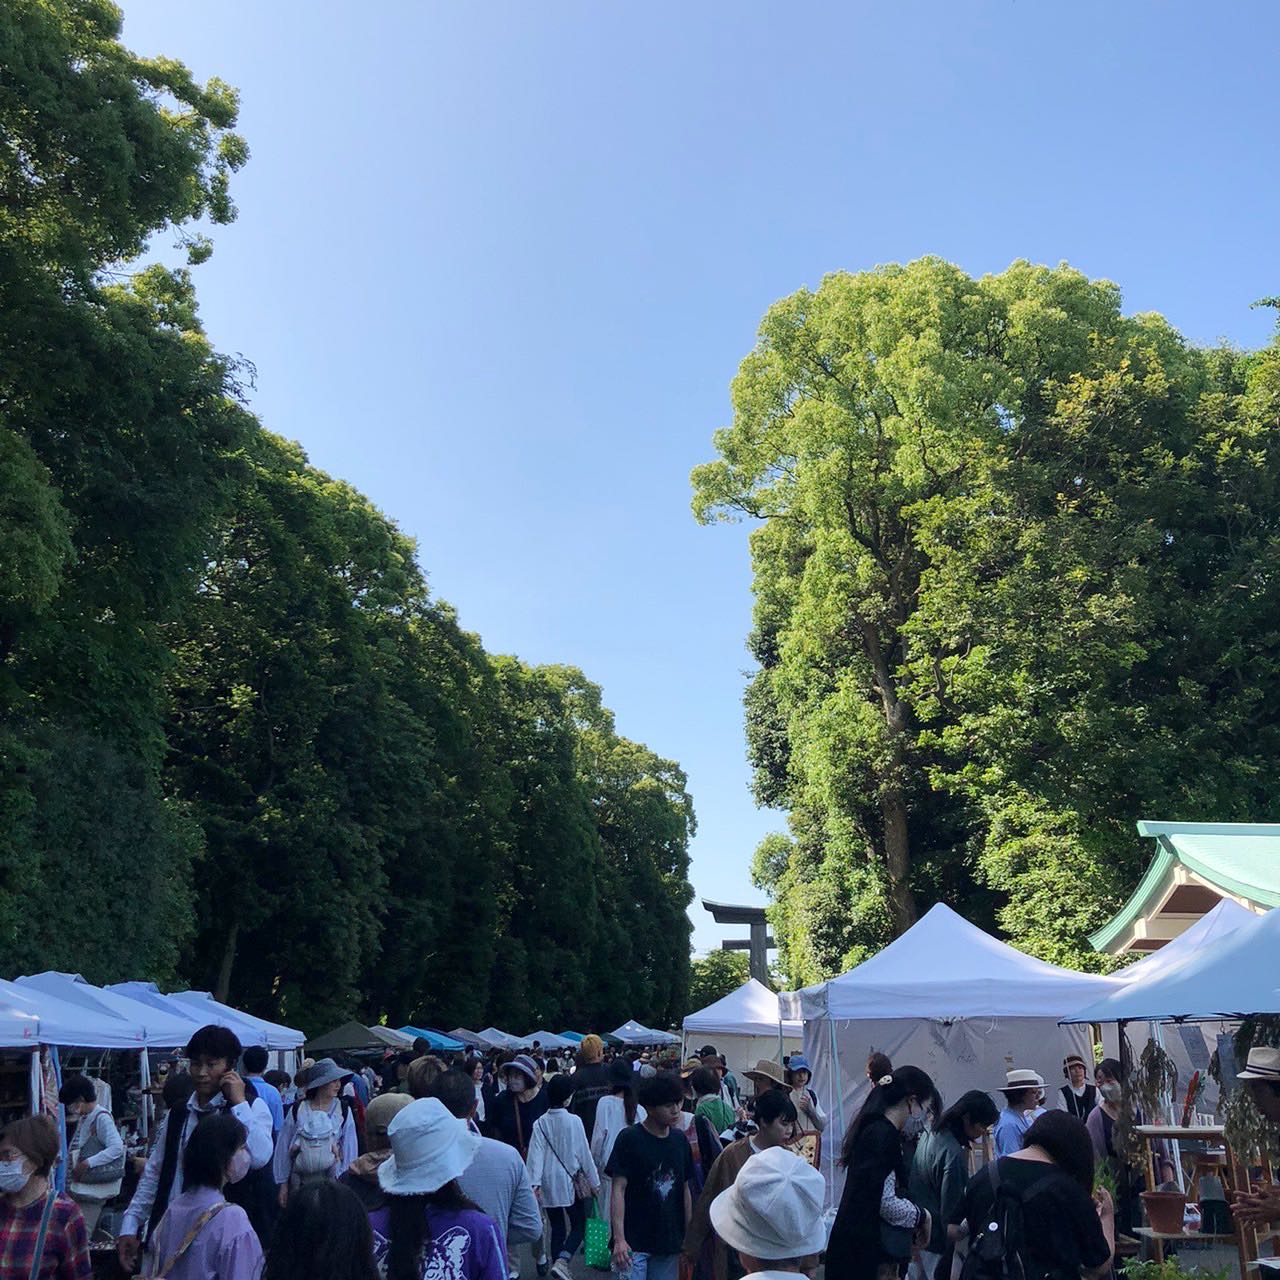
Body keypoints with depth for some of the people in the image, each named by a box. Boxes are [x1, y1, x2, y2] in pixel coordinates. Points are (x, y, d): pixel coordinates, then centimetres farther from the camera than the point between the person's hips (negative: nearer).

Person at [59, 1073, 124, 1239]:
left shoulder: (101, 1118, -14)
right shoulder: (83, 1118, 12)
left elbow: (117, 1147, -23)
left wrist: (87, 1163, -23)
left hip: (93, 1187, -9)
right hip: (80, 1186, 9)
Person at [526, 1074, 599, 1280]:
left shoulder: (540, 1123, -3)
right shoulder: (574, 1121, -11)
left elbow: (536, 1153, -10)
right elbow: (584, 1153, -6)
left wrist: (534, 1182, -13)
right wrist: (594, 1181, 3)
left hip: (548, 1183, 4)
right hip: (569, 1181, -4)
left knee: (557, 1228, 14)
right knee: (579, 1225, 7)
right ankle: (562, 1261, -14)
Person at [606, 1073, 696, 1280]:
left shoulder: (679, 1140, 6)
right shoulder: (629, 1139, -11)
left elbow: (685, 1189, 12)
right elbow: (618, 1189, -13)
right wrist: (619, 1239, -20)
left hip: (669, 1242, 5)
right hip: (635, 1244, -5)